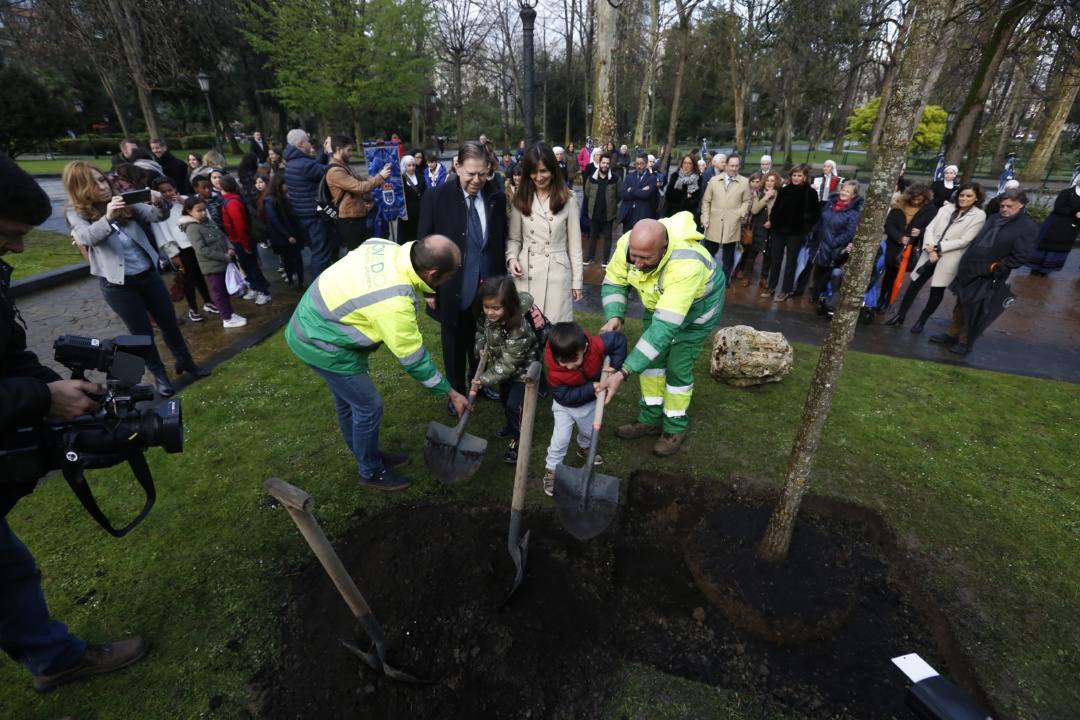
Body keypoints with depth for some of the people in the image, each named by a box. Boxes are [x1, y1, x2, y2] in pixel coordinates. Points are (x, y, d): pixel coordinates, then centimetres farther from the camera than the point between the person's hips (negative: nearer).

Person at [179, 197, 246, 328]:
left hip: (223, 263, 8)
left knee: (225, 291, 17)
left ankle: (230, 314, 29)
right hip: (212, 267, -7)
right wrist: (224, 256, -21)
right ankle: (227, 319, 9)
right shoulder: (192, 228, -15)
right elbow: (202, 250, -22)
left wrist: (230, 249, -6)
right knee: (219, 293, 2)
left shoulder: (209, 222, 9)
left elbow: (223, 236, 14)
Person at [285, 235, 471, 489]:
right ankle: (371, 472, 25)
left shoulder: (386, 246, -12)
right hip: (321, 342, -9)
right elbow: (414, 359, -22)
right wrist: (451, 393, -11)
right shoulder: (394, 303, -32)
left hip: (312, 321, 9)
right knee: (369, 407, 4)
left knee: (348, 400, 22)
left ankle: (367, 455, 42)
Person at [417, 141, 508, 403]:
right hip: (453, 288, -2)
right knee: (455, 344, 16)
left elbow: (501, 241, 6)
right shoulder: (436, 197, -11)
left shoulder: (496, 197, -2)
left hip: (488, 286, 3)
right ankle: (457, 391, 36)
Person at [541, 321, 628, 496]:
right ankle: (552, 470, 13)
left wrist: (615, 366, -27)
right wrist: (591, 388, -37)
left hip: (590, 402, 3)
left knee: (590, 431, 24)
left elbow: (620, 339, -22)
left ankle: (584, 448, 57)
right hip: (565, 405, -3)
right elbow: (565, 396, -31)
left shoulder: (596, 345, -36)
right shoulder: (552, 369, -37)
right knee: (561, 438, -10)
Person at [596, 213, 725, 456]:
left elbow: (664, 327, -49)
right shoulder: (627, 244, -30)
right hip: (658, 301, 5)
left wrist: (623, 373, -52)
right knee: (650, 357, 6)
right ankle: (651, 419, 24)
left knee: (677, 368, -3)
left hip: (698, 304, -5)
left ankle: (675, 428, 19)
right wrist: (613, 317, -33)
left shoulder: (686, 266, -46)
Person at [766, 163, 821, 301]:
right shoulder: (783, 190, 4)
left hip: (796, 232, -3)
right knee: (775, 259, 10)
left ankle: (786, 290, 11)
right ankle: (771, 286, 23)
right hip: (779, 230, 4)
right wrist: (772, 221, -1)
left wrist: (806, 226, -6)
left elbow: (816, 213, -2)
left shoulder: (810, 192, -5)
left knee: (791, 262, 5)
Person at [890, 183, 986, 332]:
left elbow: (964, 241, -10)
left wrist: (939, 248, -14)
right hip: (929, 254, 3)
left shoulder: (979, 215, -3)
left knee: (937, 291, 5)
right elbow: (930, 228, 1)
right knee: (914, 285, 5)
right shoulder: (946, 208, 8)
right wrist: (930, 248, -13)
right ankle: (900, 315, 16)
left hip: (949, 259, -3)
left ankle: (921, 321, 17)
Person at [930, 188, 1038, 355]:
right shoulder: (994, 218, 8)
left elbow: (1019, 257, -15)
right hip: (969, 271, 6)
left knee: (973, 311, 4)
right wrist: (966, 262, 8)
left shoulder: (1028, 228, -10)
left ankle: (965, 343, 19)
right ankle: (952, 335, 30)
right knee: (960, 306, 16)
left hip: (988, 277, -6)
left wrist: (996, 269, -18)